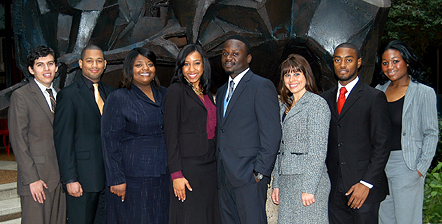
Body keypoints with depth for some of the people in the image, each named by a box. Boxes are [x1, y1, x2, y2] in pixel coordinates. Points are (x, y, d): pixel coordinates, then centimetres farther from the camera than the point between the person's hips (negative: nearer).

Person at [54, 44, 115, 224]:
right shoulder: (68, 95, -6)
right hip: (82, 178, -5)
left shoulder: (110, 93, 12)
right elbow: (63, 140, -9)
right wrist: (70, 179, -14)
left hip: (109, 176, 5)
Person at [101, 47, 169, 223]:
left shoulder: (163, 95, 10)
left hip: (163, 176, 5)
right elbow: (110, 141, -8)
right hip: (133, 178, -5)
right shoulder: (118, 98, -5)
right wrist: (117, 180, -13)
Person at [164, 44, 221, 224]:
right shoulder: (176, 91, -5)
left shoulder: (207, 94, 15)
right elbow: (171, 135, -10)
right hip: (188, 167, -6)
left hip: (210, 167, 7)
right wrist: (176, 174, -16)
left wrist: (217, 167, 9)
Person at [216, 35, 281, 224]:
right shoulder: (221, 91, 19)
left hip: (249, 178, -7)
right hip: (224, 178, 7)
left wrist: (260, 173, -15)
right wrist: (219, 171, 12)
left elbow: (271, 135, -12)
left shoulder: (262, 86, -6)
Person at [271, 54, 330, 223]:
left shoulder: (317, 104, -7)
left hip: (309, 180, -7)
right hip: (287, 182, 7)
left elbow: (318, 149, -13)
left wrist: (309, 188, -17)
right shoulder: (284, 106, 16)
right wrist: (276, 184, 13)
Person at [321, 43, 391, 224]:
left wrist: (367, 183, -13)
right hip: (334, 188, 4)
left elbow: (382, 145, -6)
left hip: (363, 188, -4)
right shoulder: (326, 98, 13)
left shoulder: (374, 98, -2)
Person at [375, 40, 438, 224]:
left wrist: (421, 169, -12)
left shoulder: (424, 93, -6)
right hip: (379, 163, 5)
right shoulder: (379, 90, 9)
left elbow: (431, 134, -6)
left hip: (407, 165, -5)